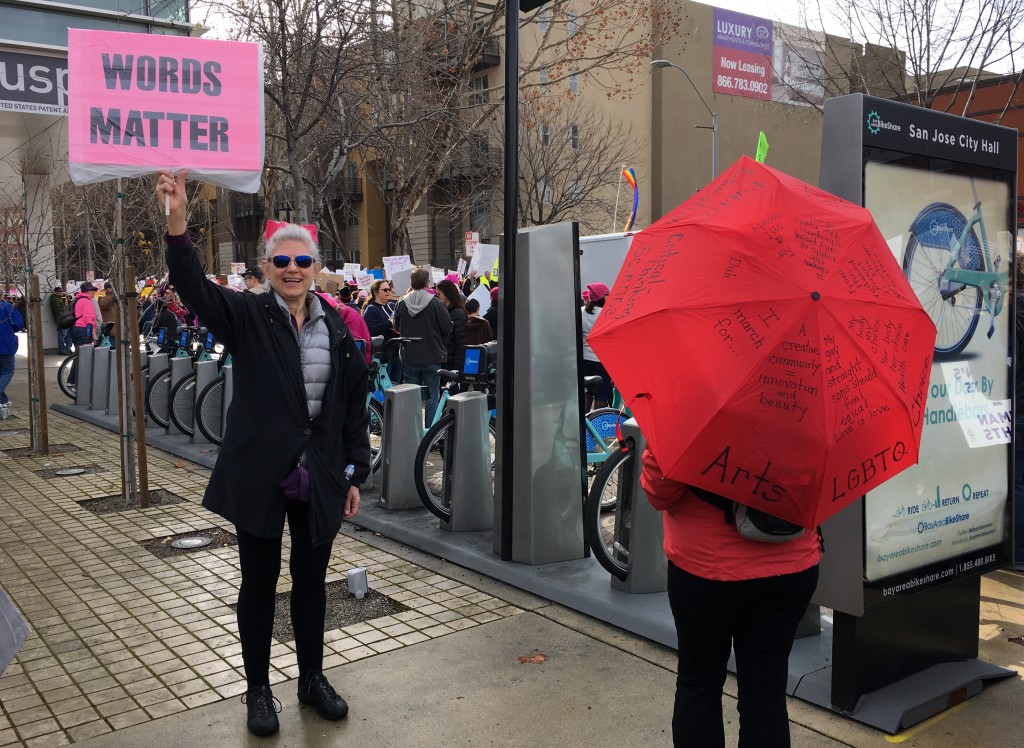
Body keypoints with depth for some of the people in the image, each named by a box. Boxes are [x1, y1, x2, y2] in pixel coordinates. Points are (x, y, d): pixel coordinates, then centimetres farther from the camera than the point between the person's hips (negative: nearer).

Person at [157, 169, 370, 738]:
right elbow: (194, 287, -23)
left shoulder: (336, 327, 3)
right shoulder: (247, 317, -4)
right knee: (259, 583, 10)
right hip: (259, 474, -2)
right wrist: (177, 224, -39)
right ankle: (258, 690, 28)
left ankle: (312, 679, 33)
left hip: (320, 477, 3)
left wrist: (355, 474, 4)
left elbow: (355, 407, 6)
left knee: (311, 580, 15)